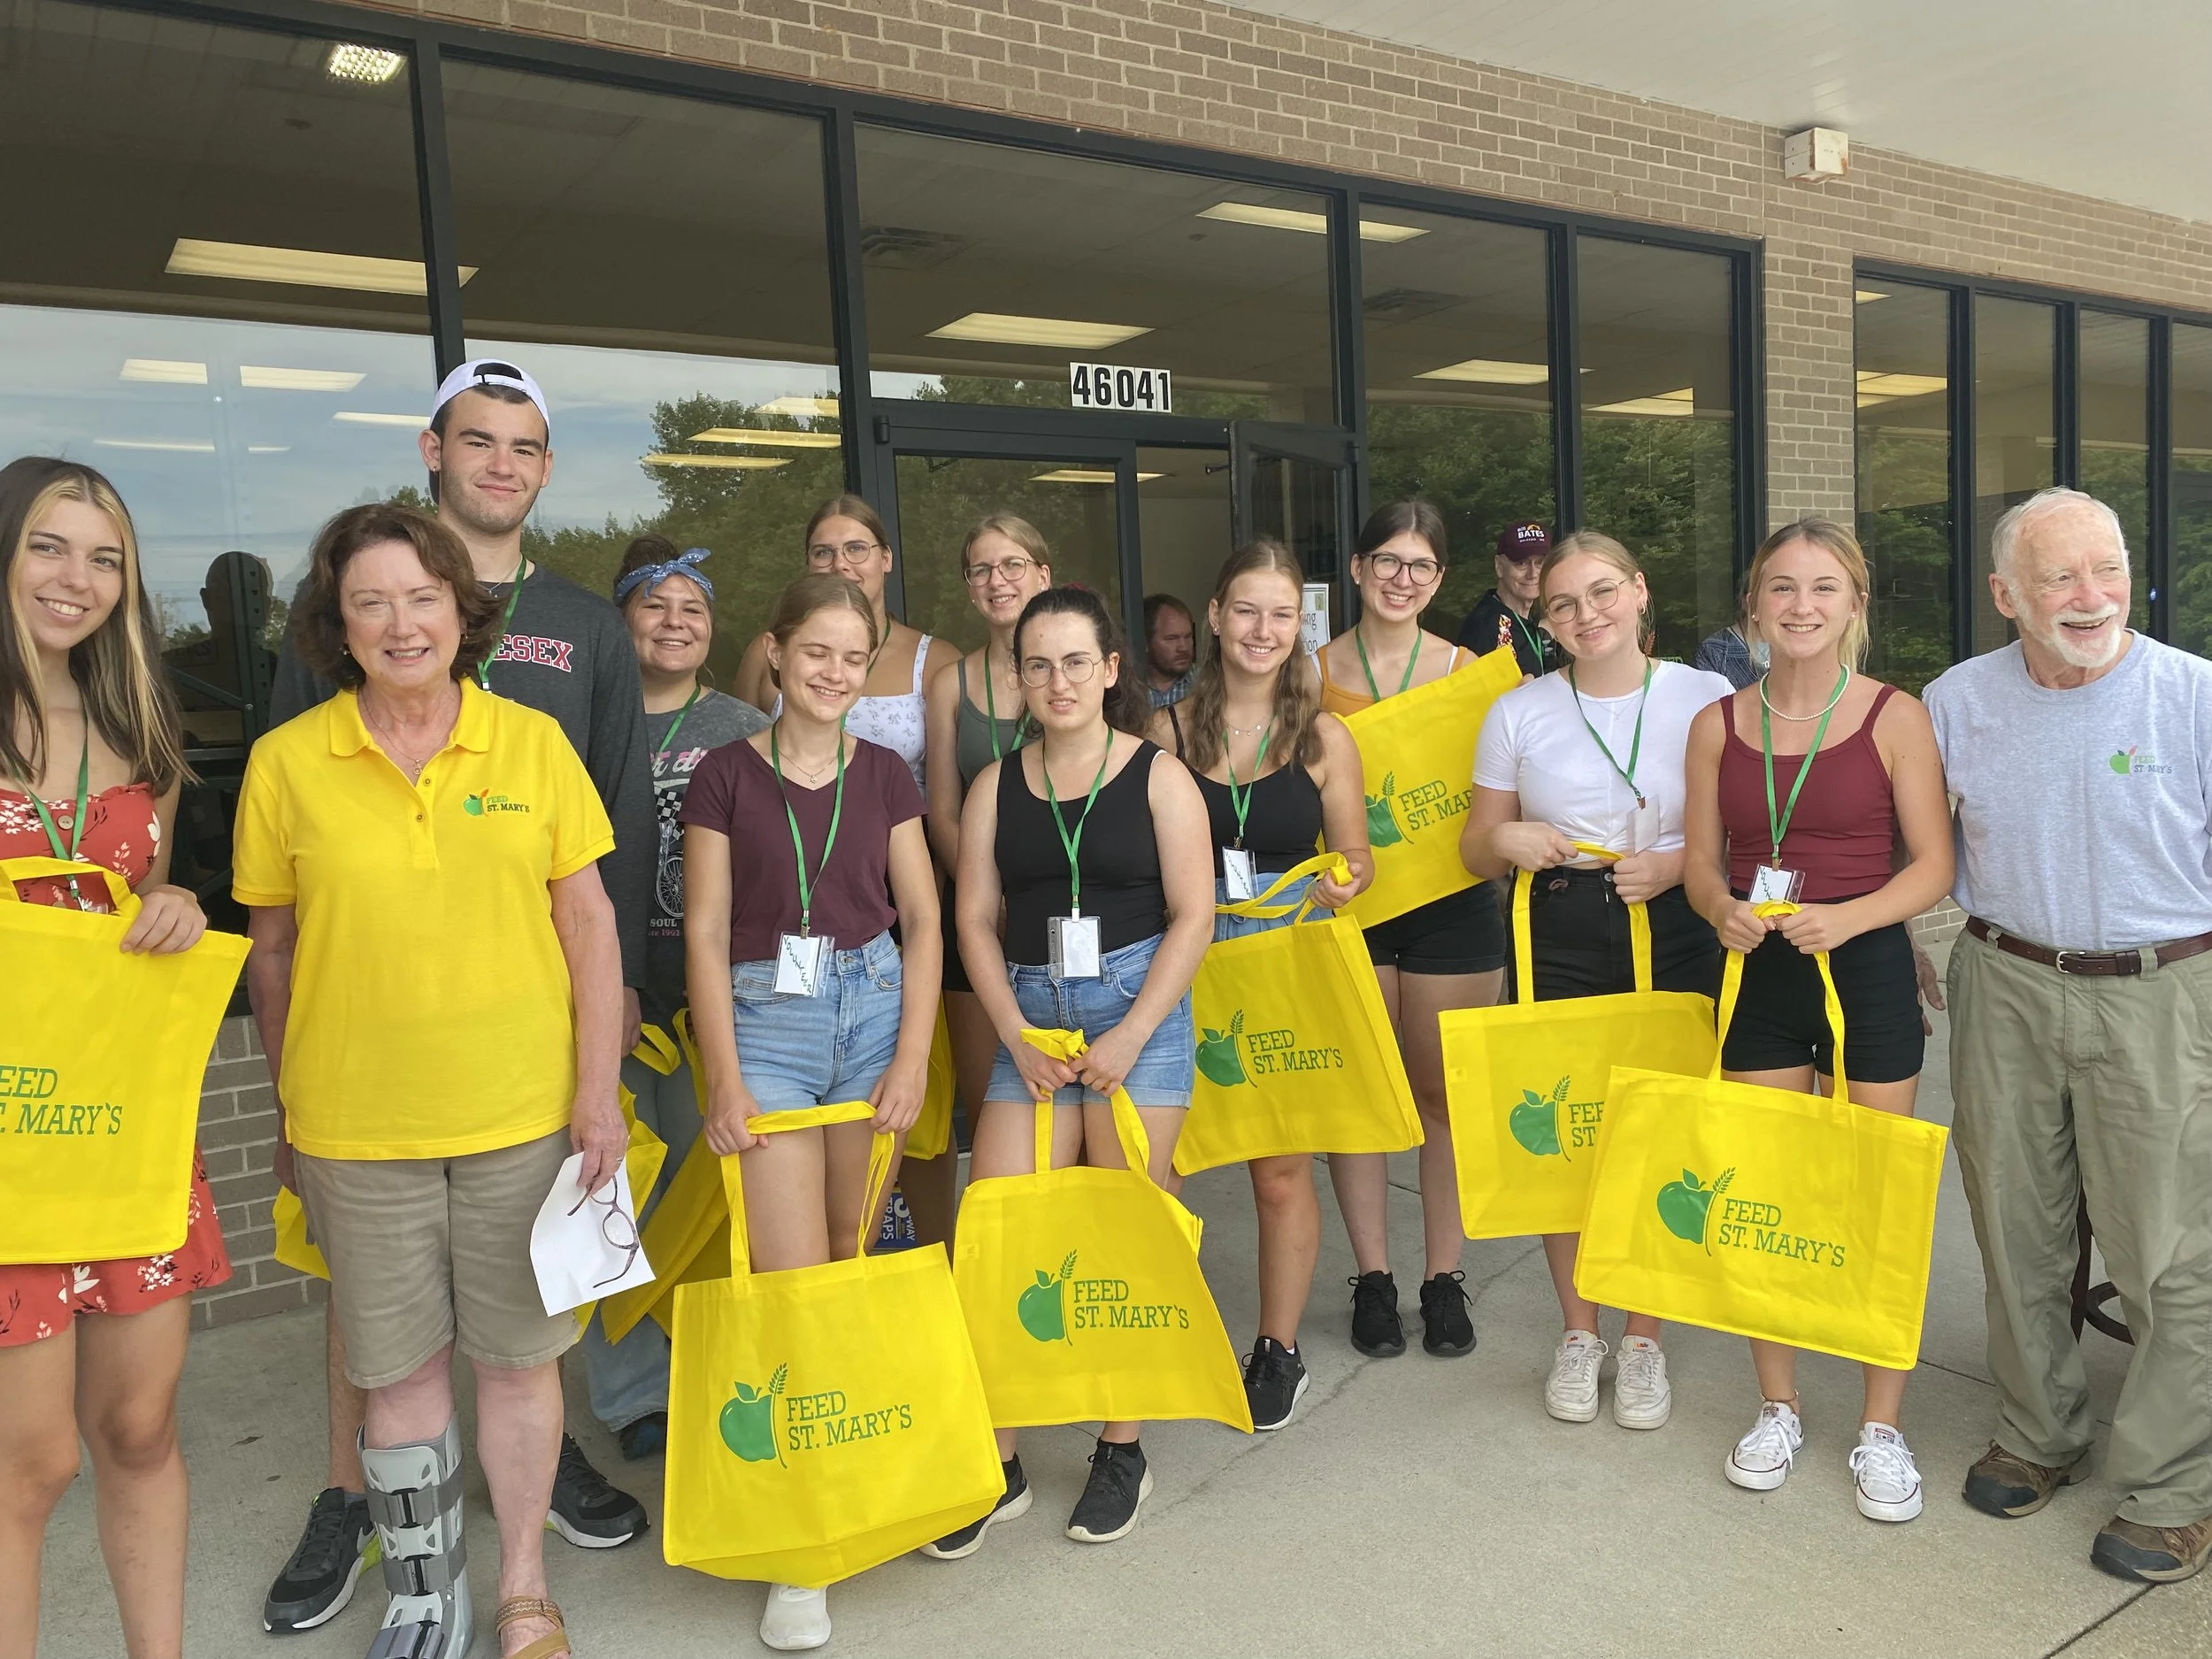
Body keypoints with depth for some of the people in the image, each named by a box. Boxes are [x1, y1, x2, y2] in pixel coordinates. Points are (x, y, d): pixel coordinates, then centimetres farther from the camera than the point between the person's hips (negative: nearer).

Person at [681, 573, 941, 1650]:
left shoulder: (884, 776, 6)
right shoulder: (726, 776, 0)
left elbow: (922, 921, 6)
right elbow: (706, 933, -2)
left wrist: (911, 1059, -3)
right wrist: (725, 1079, -8)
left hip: (875, 1010, 2)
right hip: (766, 1020, -2)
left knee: (853, 1262, 8)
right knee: (789, 1280, -7)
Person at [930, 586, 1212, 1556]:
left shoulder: (1157, 776, 1)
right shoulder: (996, 786, 9)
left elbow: (1193, 915, -3)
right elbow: (976, 920, 6)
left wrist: (1130, 1036, -11)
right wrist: (1018, 1036, -5)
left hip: (1138, 1010, -3)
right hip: (1030, 1018, 3)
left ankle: (1121, 1455, 20)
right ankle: (998, 1468, 9)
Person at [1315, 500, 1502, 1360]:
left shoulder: (1469, 672, 5)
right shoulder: (1313, 672, 4)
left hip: (1450, 902, 0)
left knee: (1445, 1090, 6)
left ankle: (1444, 1278, 20)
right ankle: (1372, 1279, 19)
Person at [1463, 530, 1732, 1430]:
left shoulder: (1708, 698, 2)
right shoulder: (1518, 712, 5)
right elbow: (1475, 847, 11)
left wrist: (1676, 865, -13)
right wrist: (1508, 840, -11)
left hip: (1672, 938, -1)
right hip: (1556, 941, 1)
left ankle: (1643, 1339, 24)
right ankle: (1578, 1331, 25)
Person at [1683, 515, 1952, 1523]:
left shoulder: (1896, 717, -3)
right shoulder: (1717, 725, 4)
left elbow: (1933, 865, -5)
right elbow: (1701, 862, 7)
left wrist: (1848, 916, -21)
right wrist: (1724, 909, -14)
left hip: (1867, 973, -2)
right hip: (1757, 980, 3)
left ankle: (1882, 1428, 23)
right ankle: (1778, 1409, 27)